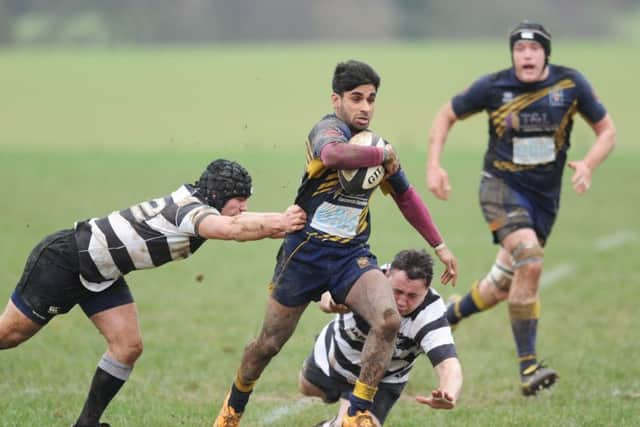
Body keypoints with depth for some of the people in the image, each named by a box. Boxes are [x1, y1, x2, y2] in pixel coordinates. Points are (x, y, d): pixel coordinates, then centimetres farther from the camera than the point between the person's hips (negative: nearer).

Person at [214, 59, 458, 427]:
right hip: (305, 254, -4)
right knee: (269, 344, 9)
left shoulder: (377, 145, 8)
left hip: (352, 256, 4)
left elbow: (407, 196, 23)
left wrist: (440, 246, 23)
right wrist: (383, 154, -28)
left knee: (389, 319, -24)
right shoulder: (328, 130, -15)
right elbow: (334, 154, -42)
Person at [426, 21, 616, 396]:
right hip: (502, 186, -4)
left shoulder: (570, 84, -6)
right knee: (530, 262, -27)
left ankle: (446, 319, 41)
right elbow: (447, 116, 6)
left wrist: (589, 165, -18)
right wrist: (434, 165, -6)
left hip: (545, 196, 4)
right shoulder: (493, 87, -9)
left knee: (503, 284, 11)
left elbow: (607, 131, 2)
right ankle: (528, 367, -23)